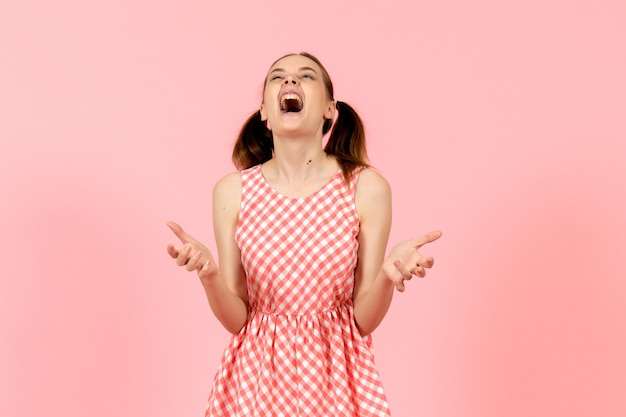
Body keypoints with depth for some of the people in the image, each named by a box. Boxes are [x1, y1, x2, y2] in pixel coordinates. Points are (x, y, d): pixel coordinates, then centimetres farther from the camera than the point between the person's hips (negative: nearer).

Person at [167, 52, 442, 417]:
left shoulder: (367, 188, -10)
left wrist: (389, 274, -24)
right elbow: (235, 318, -3)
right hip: (258, 376, 1)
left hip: (336, 377, 0)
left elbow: (364, 320, -6)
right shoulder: (232, 191, -6)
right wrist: (208, 274, -21)